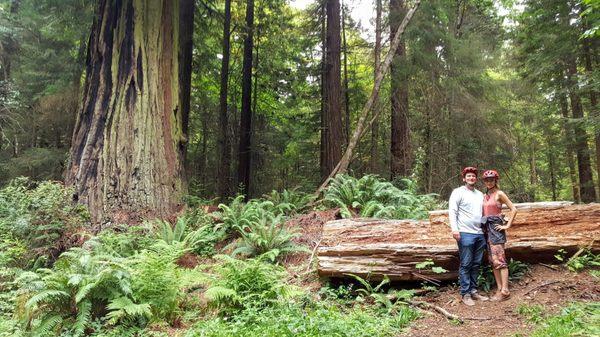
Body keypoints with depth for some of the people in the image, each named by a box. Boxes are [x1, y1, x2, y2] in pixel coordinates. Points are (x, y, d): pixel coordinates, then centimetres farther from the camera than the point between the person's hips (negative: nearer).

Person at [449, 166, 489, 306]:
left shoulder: (480, 194, 18)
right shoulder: (458, 192, -2)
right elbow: (452, 211, -9)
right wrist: (454, 229, -18)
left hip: (480, 234, 6)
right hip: (465, 234, -6)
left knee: (476, 264, 10)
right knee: (465, 265, -3)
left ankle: (473, 291, 19)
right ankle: (465, 294, 3)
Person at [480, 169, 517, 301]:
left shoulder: (499, 194, -5)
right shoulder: (484, 196, 14)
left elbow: (513, 209, -8)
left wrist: (507, 225, -9)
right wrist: (484, 227, 11)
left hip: (496, 228, -7)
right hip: (487, 229, 7)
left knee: (499, 260, -8)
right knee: (492, 261, 8)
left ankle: (505, 291, -4)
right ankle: (499, 289, 14)